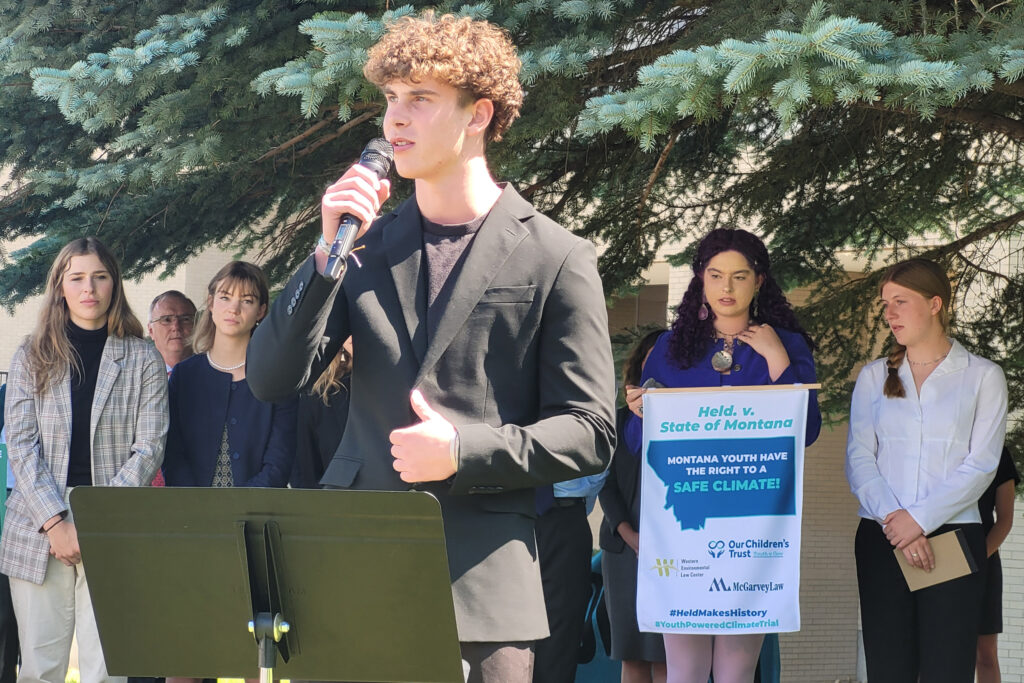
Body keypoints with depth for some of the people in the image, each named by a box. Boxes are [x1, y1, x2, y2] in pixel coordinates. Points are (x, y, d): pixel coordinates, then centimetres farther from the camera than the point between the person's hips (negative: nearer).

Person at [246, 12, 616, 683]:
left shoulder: (558, 258, 1)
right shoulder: (366, 246, 13)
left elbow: (590, 433, 0)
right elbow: (271, 379, 5)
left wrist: (464, 452, -14)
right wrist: (331, 251, -6)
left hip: (484, 576, -3)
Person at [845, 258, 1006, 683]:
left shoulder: (982, 377, 5)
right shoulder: (874, 377, 14)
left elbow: (980, 465, -4)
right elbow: (858, 459, 4)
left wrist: (919, 519, -13)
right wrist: (893, 519, -12)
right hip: (882, 538, 3)